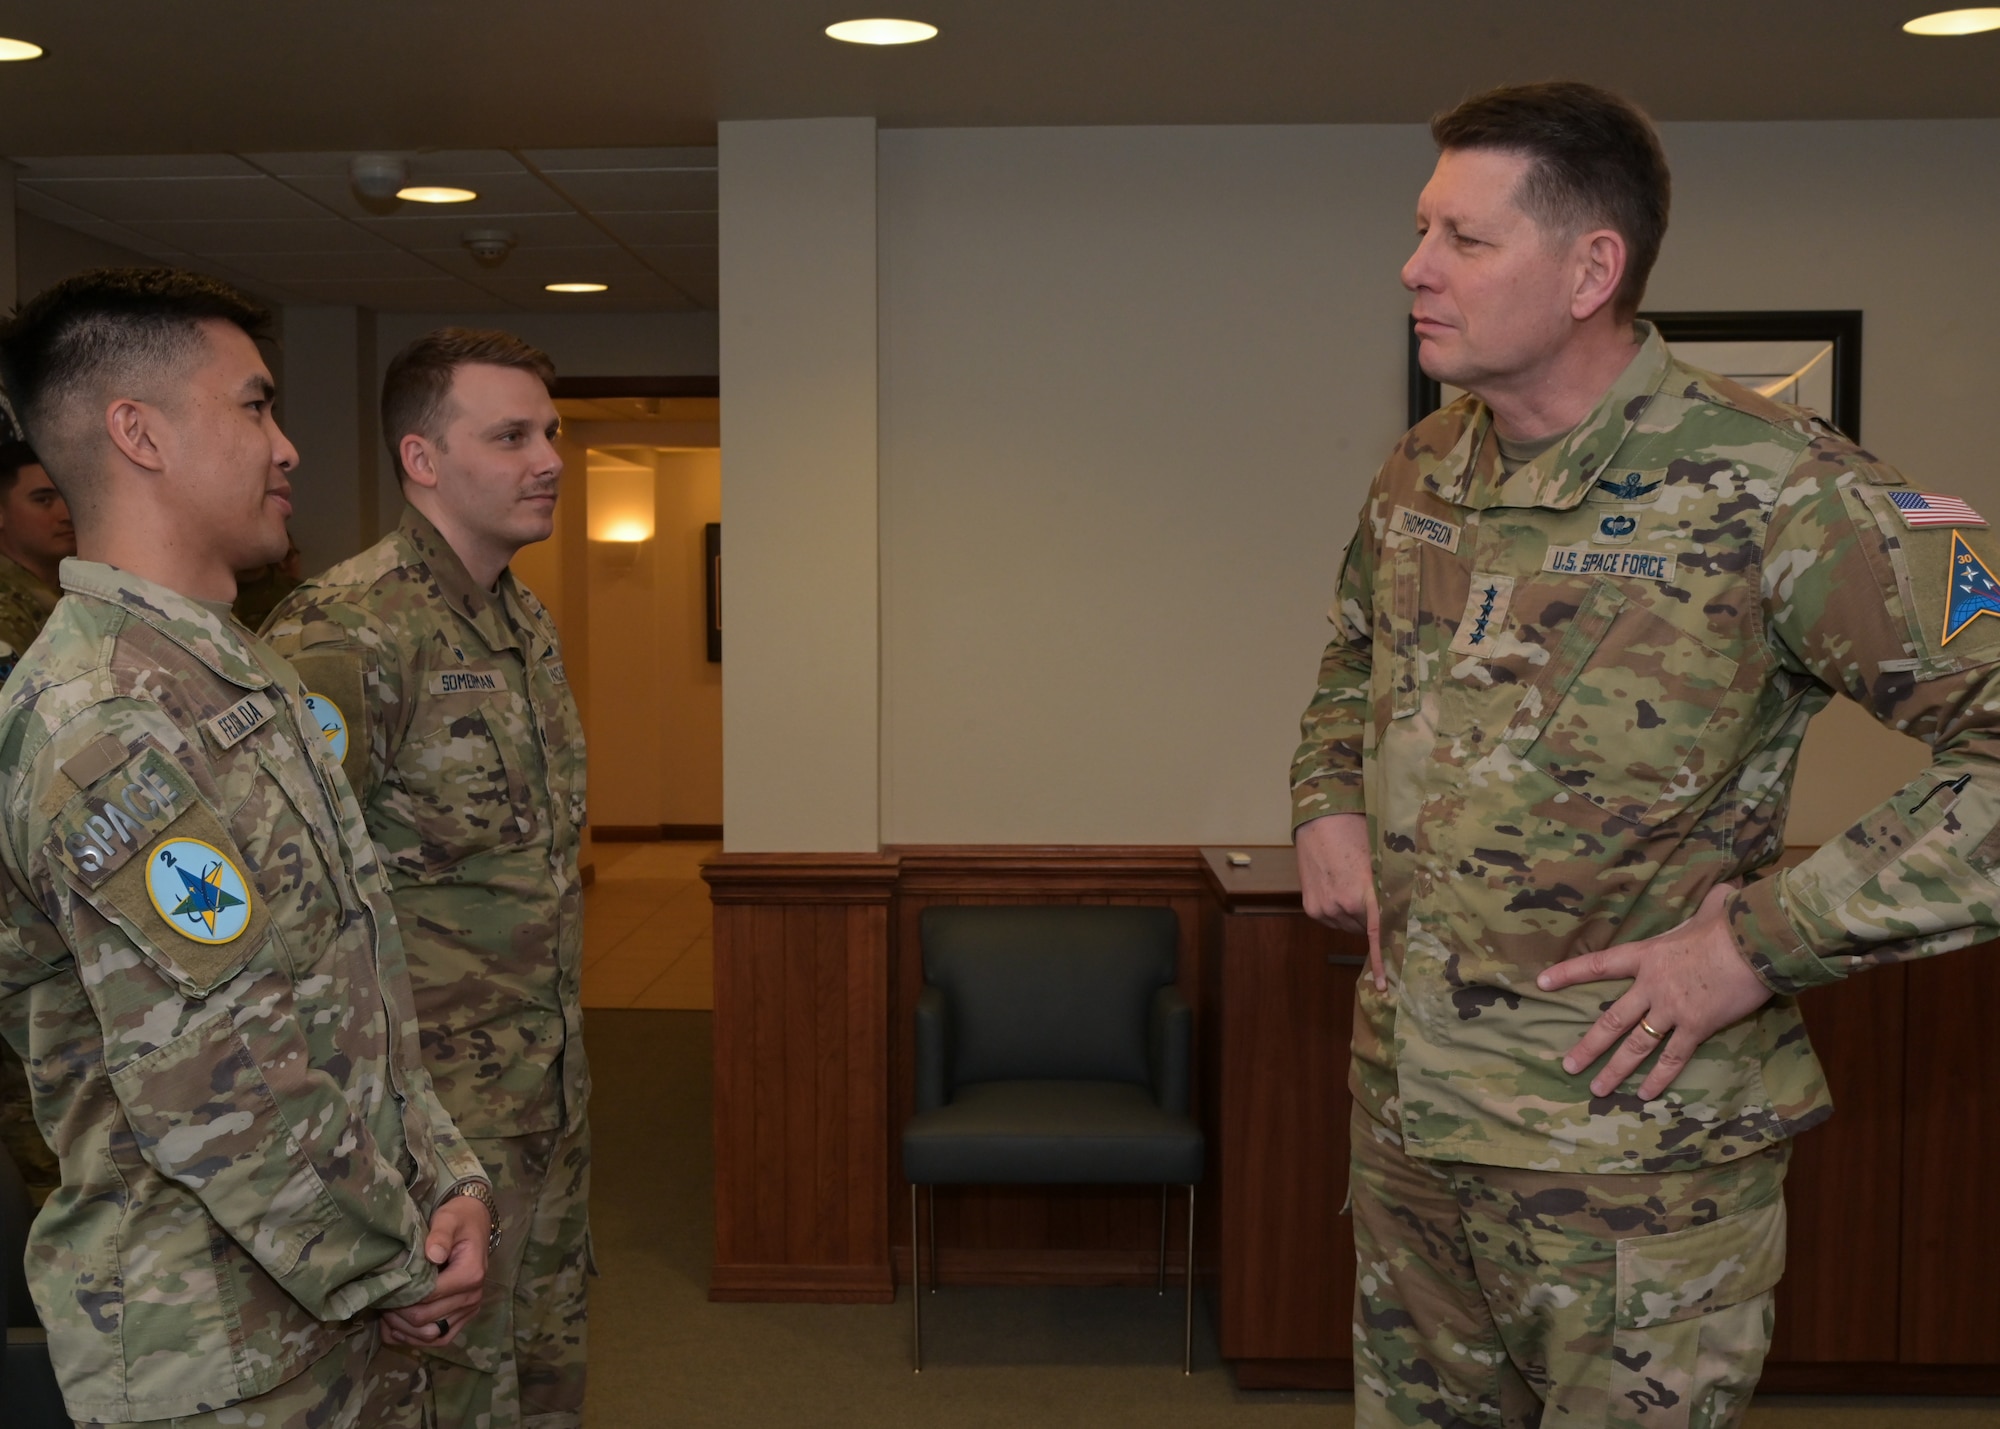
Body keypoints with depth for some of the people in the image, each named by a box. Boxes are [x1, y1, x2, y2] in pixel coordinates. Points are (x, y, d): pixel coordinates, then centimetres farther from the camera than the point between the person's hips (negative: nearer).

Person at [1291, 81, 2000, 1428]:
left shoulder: (1763, 488, -18)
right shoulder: (1421, 473, 4)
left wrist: (1762, 942, -23)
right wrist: (1327, 806, 6)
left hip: (1632, 1147, -6)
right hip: (1404, 1113, 6)